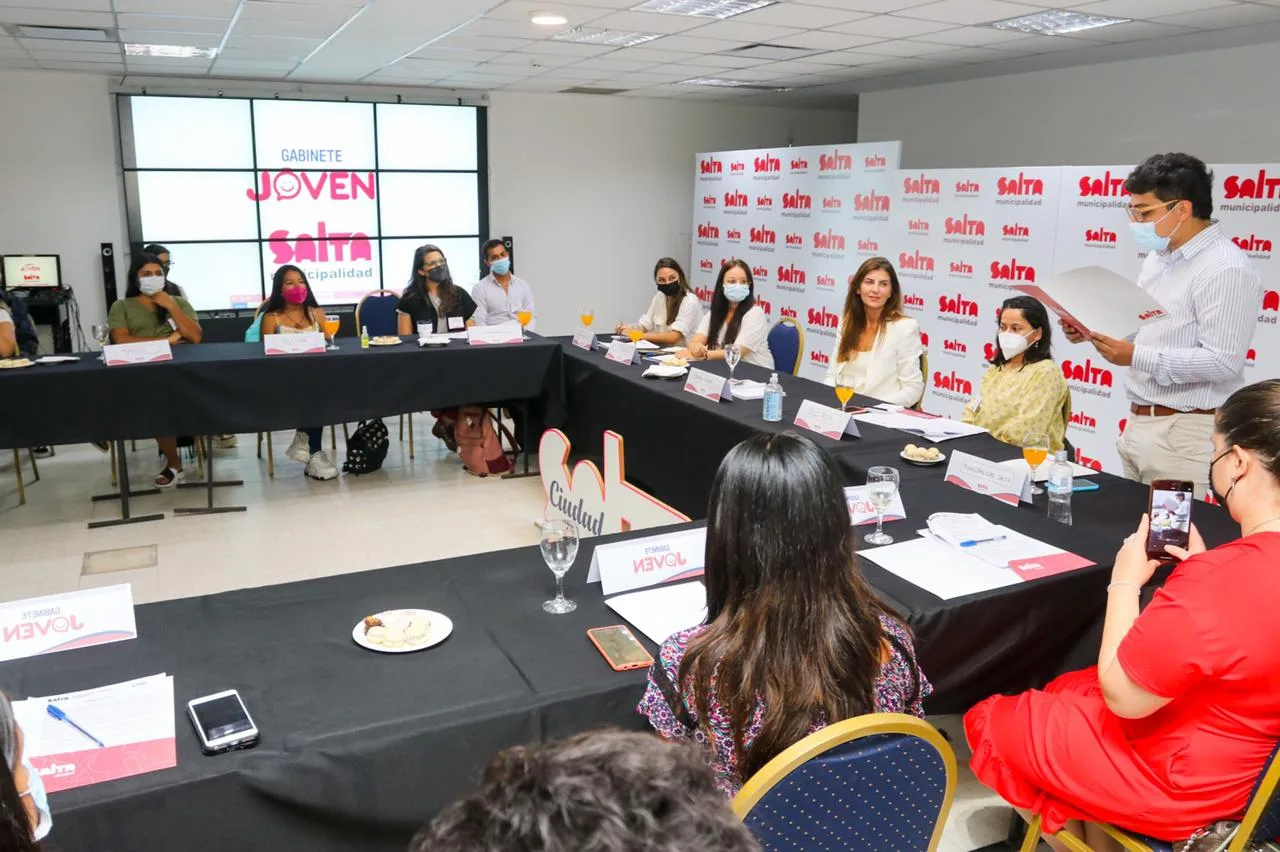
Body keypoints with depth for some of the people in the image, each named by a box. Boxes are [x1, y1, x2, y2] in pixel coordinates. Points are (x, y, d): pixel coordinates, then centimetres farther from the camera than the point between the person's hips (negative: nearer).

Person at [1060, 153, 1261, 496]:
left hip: (1184, 433, -9)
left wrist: (1136, 356, -25)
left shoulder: (1225, 269, -16)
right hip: (1138, 423, 9)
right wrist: (1094, 330, 4)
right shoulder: (1158, 256, 13)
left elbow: (1223, 362, -22)